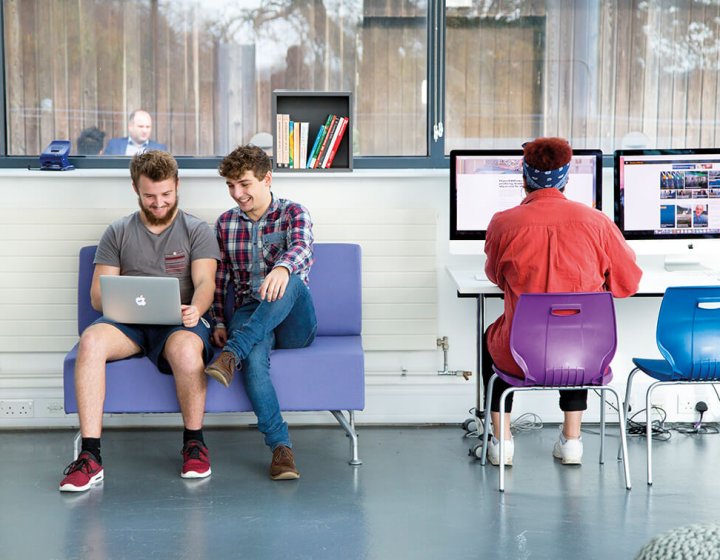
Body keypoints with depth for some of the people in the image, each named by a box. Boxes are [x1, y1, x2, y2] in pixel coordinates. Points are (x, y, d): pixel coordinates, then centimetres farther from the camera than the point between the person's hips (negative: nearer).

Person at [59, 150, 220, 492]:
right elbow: (97, 295, 8)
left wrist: (195, 308, -28)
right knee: (91, 340, -32)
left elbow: (205, 283, -4)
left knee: (185, 348, -39)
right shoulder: (118, 233, 14)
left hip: (179, 323, -2)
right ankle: (90, 456, -32)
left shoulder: (196, 231, 10)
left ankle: (193, 443, -15)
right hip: (129, 323, 2)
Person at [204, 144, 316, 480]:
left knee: (291, 281, -37)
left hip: (293, 324, -2)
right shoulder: (225, 224, 14)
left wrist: (282, 267, -45)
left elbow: (301, 248, -21)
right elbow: (219, 279, 16)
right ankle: (281, 446, -38)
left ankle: (233, 353, -43)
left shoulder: (292, 213, 2)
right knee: (254, 357, -36)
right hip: (248, 315, 2)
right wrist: (218, 323, 0)